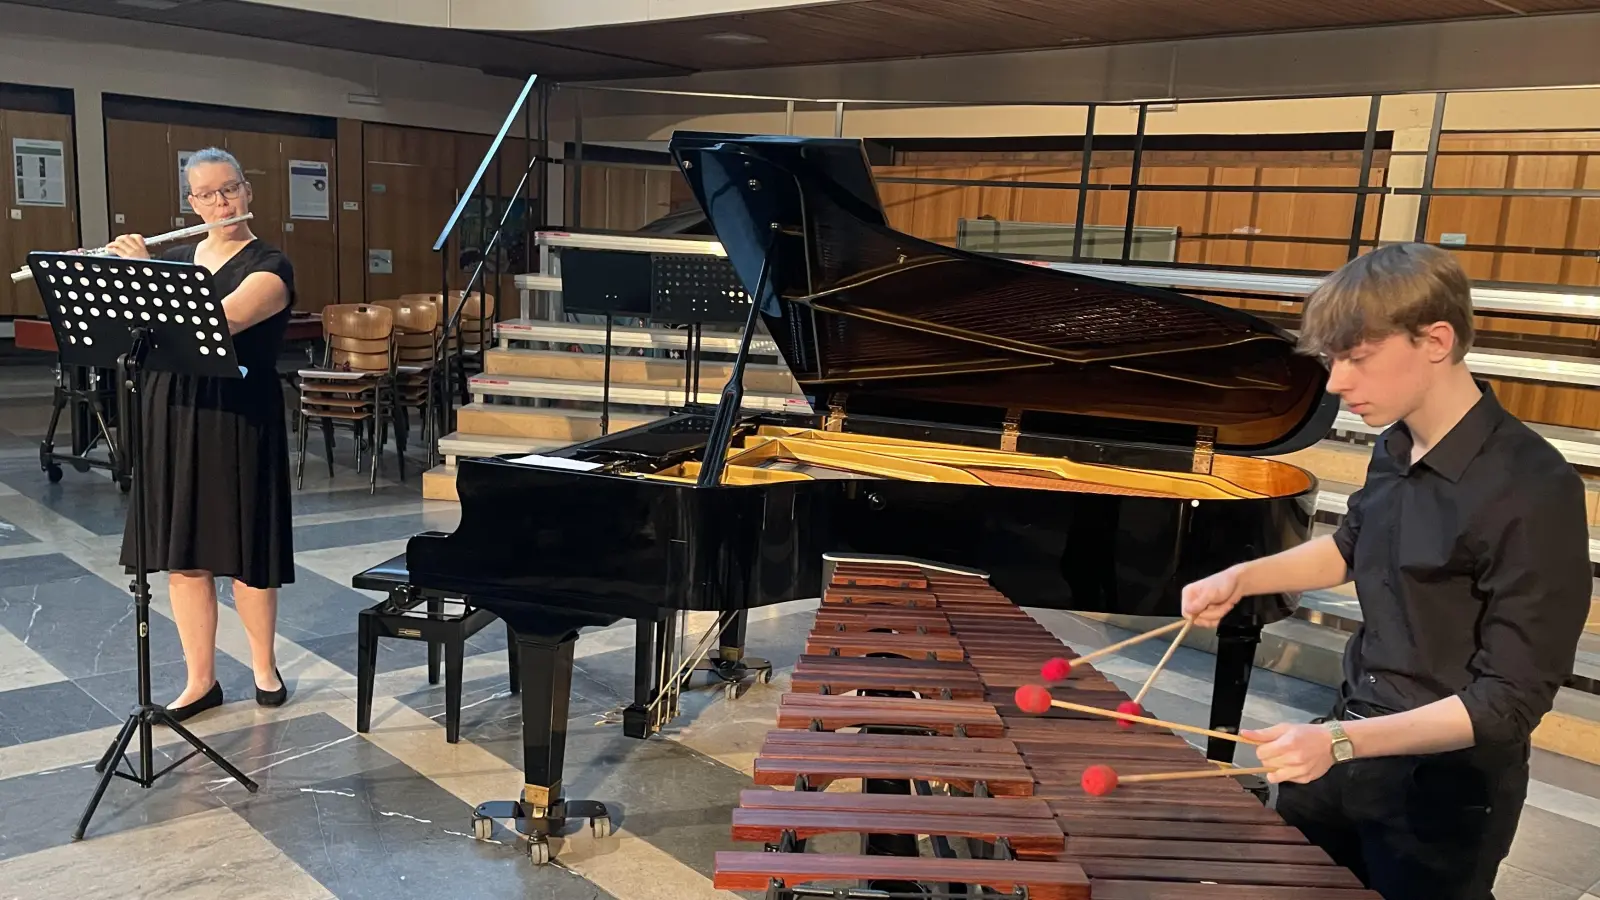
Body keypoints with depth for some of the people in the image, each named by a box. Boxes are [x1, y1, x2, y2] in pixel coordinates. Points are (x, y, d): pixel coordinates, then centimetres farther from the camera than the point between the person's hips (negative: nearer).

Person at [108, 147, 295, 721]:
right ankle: (201, 682, 19)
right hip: (173, 417, 5)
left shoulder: (269, 265, -6)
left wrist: (144, 274, -18)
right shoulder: (175, 259, 12)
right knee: (182, 556, 7)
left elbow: (217, 321, -22)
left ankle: (264, 666, 24)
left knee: (246, 554, 4)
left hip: (239, 421, -5)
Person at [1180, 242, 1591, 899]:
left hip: (1446, 791, -7)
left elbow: (1512, 698, -24)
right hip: (1350, 740, 7)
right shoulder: (1396, 447, -4)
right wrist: (1240, 577, 0)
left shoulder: (1535, 493, -26)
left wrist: (1341, 742, -34)